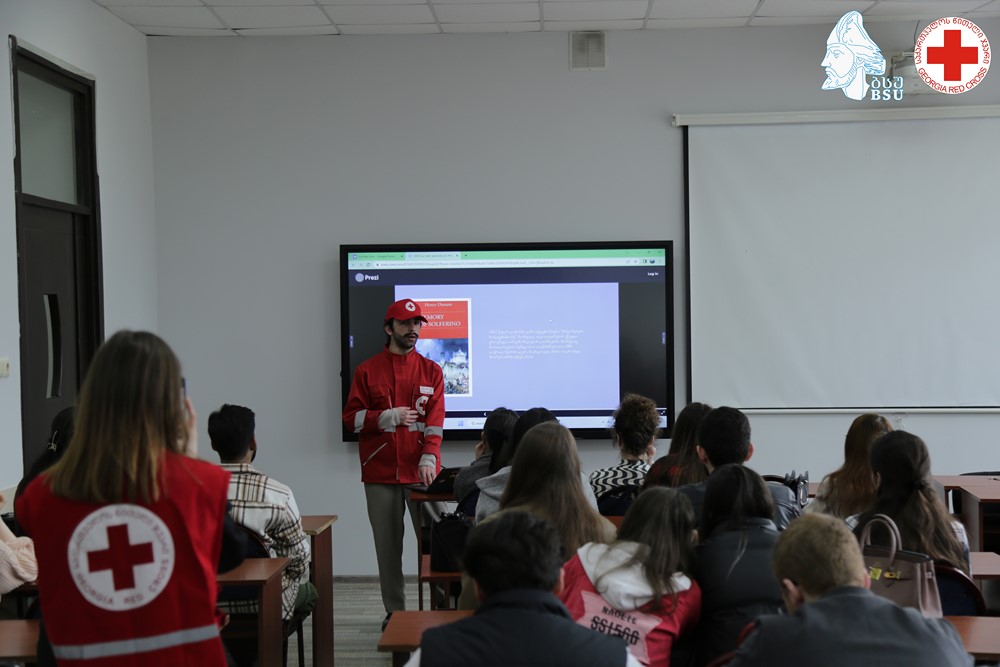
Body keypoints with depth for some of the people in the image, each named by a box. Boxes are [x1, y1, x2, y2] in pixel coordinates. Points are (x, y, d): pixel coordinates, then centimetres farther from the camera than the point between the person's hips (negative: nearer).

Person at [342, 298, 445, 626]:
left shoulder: (431, 371, 7)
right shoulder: (367, 371, 6)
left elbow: (435, 420, -2)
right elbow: (351, 417, 3)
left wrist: (429, 459, -16)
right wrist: (389, 417, -12)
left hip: (421, 471, 0)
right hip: (380, 472, 0)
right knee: (388, 544, 5)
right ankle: (394, 611, 15)